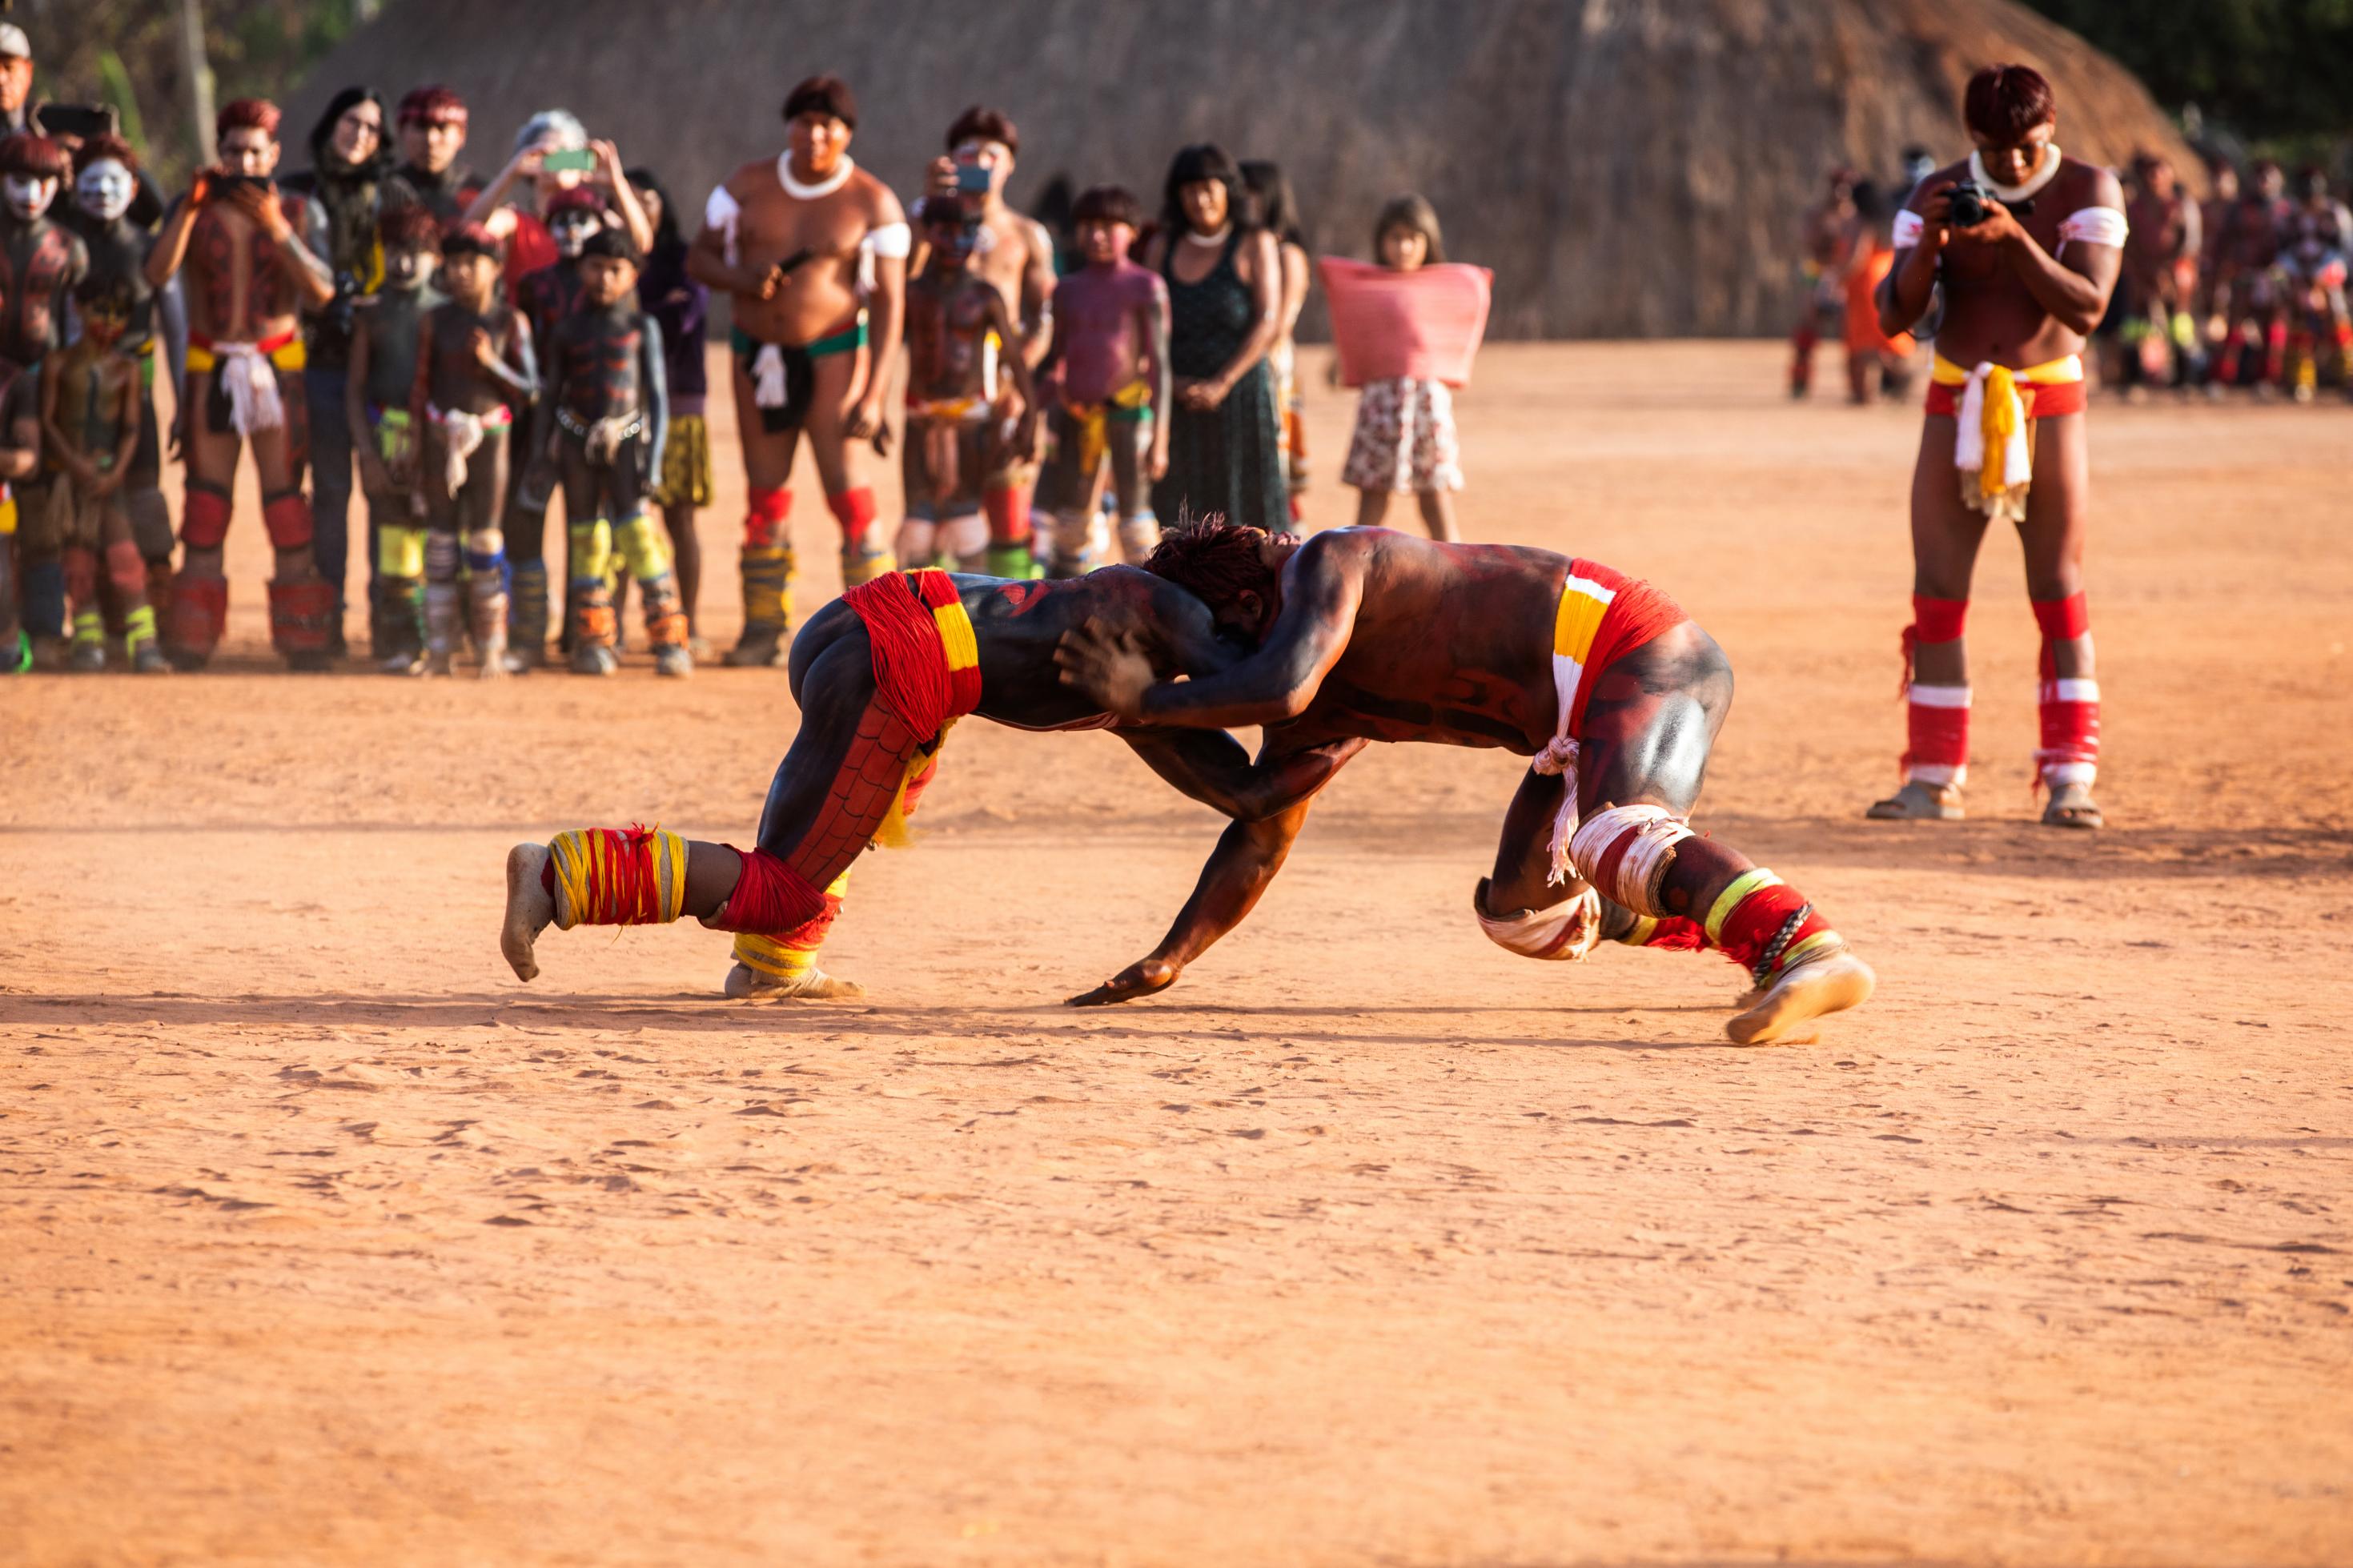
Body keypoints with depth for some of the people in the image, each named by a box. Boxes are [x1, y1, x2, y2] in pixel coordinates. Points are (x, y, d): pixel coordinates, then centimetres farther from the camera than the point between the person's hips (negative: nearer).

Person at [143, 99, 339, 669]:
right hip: (210, 366, 1)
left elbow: (322, 290, -9)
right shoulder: (196, 210, 5)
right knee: (206, 494, -1)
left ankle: (302, 639, -5)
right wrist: (190, 208, -19)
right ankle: (192, 638, 0)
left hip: (277, 366, -1)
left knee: (285, 492, -5)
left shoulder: (300, 213, 4)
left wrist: (278, 229, -19)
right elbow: (157, 273, -11)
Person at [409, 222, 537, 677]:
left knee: (485, 539, -1)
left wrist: (491, 363, -17)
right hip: (441, 437, 2)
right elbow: (420, 387, 5)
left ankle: (492, 650, 5)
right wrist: (418, 454, 2)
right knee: (441, 541, 3)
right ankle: (438, 649, 8)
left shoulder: (510, 322, -1)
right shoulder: (435, 322, 3)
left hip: (490, 435, -2)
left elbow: (528, 390, -1)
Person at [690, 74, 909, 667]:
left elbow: (890, 301, -8)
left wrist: (872, 394, -15)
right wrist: (740, 278, -15)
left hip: (832, 351, -4)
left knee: (846, 491, -13)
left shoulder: (871, 202, -7)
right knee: (765, 495, 6)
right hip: (758, 352, 4)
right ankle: (764, 629, 13)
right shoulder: (748, 185, 2)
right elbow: (699, 256, 9)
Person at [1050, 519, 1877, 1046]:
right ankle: (1752, 932, 18)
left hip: (1643, 655, -10)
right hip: (1580, 718, 10)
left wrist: (1148, 700, -18)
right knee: (1522, 913, 19)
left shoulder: (1327, 564, -12)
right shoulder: (1319, 720, 16)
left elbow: (1281, 686, -29)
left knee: (1612, 840, -36)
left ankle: (1814, 952, -57)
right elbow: (1260, 840, 23)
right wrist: (1166, 963, 20)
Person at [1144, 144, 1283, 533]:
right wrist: (1173, 383, -8)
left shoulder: (1254, 245, 2)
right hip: (1178, 402, 3)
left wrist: (1221, 384, -14)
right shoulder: (1162, 247, 13)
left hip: (1239, 394, -3)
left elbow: (1268, 322, -6)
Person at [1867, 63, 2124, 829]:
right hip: (1956, 409, 2)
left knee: (2058, 592, -5)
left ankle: (2070, 778, -4)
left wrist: (2013, 238, -28)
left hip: (2047, 406, -2)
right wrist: (1928, 245, -21)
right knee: (1936, 593, -2)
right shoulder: (1937, 196, 1)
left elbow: (2087, 307, -17)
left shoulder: (2087, 190, -5)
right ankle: (1934, 779, 1)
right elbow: (1893, 317, -4)